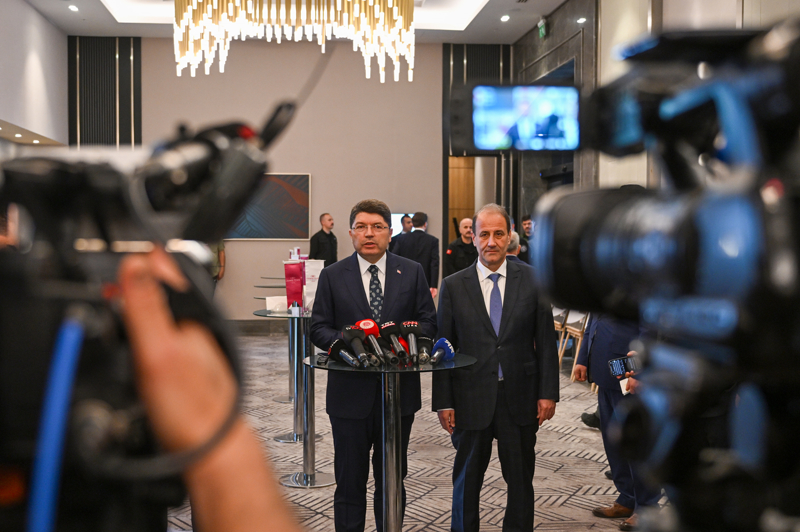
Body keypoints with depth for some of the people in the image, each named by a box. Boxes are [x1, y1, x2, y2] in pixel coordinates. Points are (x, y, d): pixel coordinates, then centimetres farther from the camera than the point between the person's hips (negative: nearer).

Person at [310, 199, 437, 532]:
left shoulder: (412, 273, 4)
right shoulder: (332, 276, 1)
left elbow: (429, 322, 3)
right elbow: (318, 328, 0)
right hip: (350, 394, -1)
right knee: (349, 480, 8)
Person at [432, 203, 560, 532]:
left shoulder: (532, 279, 1)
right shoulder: (453, 286, -1)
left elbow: (546, 341, 2)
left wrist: (548, 393, -2)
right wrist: (443, 402, -4)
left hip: (520, 397, 1)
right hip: (472, 398, 0)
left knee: (521, 480, 12)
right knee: (467, 480, 12)